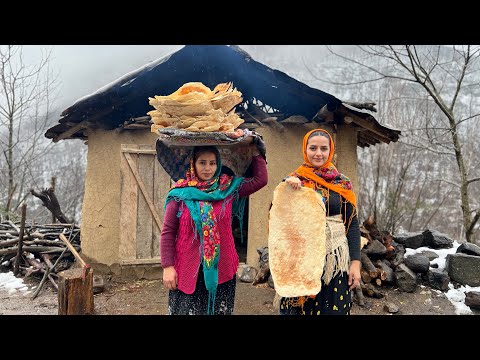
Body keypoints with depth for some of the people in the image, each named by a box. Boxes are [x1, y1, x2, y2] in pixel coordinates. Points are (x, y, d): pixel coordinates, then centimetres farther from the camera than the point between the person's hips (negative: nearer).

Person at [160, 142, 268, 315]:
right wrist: (168, 267, -8)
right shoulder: (181, 192, -3)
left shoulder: (228, 188, 3)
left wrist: (255, 152, 7)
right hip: (188, 269, -2)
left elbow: (260, 179, 6)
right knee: (187, 310, 8)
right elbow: (168, 232, -4)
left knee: (218, 310, 12)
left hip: (221, 269, 2)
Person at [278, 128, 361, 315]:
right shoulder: (292, 181, 1)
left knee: (334, 308, 9)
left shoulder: (342, 183, 4)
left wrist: (355, 262, -4)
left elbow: (352, 223, 3)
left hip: (335, 260, 1)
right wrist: (287, 188, -21)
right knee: (299, 307, 9)